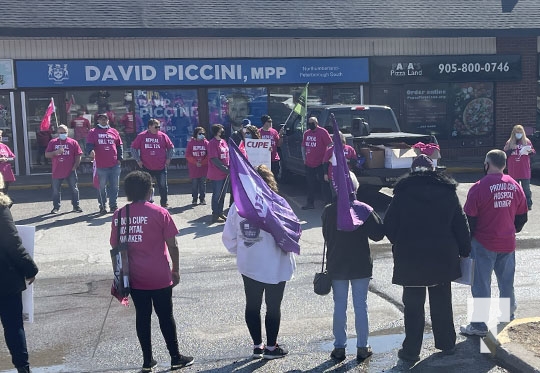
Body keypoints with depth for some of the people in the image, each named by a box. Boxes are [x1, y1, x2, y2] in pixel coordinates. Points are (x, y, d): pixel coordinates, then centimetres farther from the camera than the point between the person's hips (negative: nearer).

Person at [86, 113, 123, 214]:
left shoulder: (114, 132, 12)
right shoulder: (93, 132, 5)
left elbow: (119, 146, 14)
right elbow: (89, 145, -5)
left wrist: (119, 158, 4)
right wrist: (90, 151, -27)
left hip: (115, 165, 2)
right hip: (101, 166, -2)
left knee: (114, 186, 7)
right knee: (101, 187, 5)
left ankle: (113, 205, 18)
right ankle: (102, 206, 15)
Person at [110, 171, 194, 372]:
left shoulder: (119, 215, 0)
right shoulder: (160, 213, -10)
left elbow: (115, 248, 5)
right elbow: (172, 245, -8)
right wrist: (176, 270, 5)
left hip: (135, 278, 3)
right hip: (160, 277, -3)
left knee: (142, 317, 13)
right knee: (165, 316, 9)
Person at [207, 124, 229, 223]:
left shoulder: (223, 142, 11)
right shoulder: (212, 143, -15)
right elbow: (214, 159, -19)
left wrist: (229, 167, 3)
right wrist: (225, 169, -18)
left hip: (225, 173, 8)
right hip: (217, 174, -8)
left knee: (222, 194, 16)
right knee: (217, 195, 1)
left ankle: (220, 213, 27)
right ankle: (215, 215, 10)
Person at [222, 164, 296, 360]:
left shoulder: (236, 206, -7)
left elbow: (228, 238, -1)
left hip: (249, 266, 4)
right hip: (274, 266, -3)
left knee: (252, 305, 16)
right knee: (273, 306, 11)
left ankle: (257, 345, 26)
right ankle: (271, 347, 22)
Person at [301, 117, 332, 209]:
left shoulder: (322, 132, -8)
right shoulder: (306, 133, 12)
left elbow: (330, 145, -11)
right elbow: (303, 146, 20)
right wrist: (304, 157, 11)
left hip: (321, 163, -6)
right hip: (309, 163, 6)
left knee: (324, 184, -1)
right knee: (310, 184, 13)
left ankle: (328, 202, 6)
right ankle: (310, 203, 21)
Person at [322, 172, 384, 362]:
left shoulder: (328, 211, -7)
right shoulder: (364, 210, -12)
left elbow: (326, 236, 4)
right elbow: (377, 234, -8)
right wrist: (373, 217, 6)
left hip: (336, 266, 1)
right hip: (361, 266, -1)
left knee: (339, 306, 9)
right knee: (361, 305, 8)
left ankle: (339, 347, 14)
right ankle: (362, 347, 15)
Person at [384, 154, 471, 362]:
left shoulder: (403, 193, -6)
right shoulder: (448, 191, 0)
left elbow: (388, 226, -5)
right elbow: (461, 224, 3)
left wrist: (400, 245, 11)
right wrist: (465, 251, 12)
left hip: (410, 258, -2)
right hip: (443, 258, 2)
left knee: (413, 305, 6)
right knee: (442, 302, 17)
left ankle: (411, 350, 10)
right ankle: (447, 344, 28)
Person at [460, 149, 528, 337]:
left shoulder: (479, 187, -16)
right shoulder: (515, 186, 1)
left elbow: (469, 218, -13)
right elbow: (522, 216, 9)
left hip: (483, 244, -5)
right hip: (508, 244, 5)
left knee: (481, 286, 4)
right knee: (507, 283, 17)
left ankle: (479, 326, 10)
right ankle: (508, 317, 30)